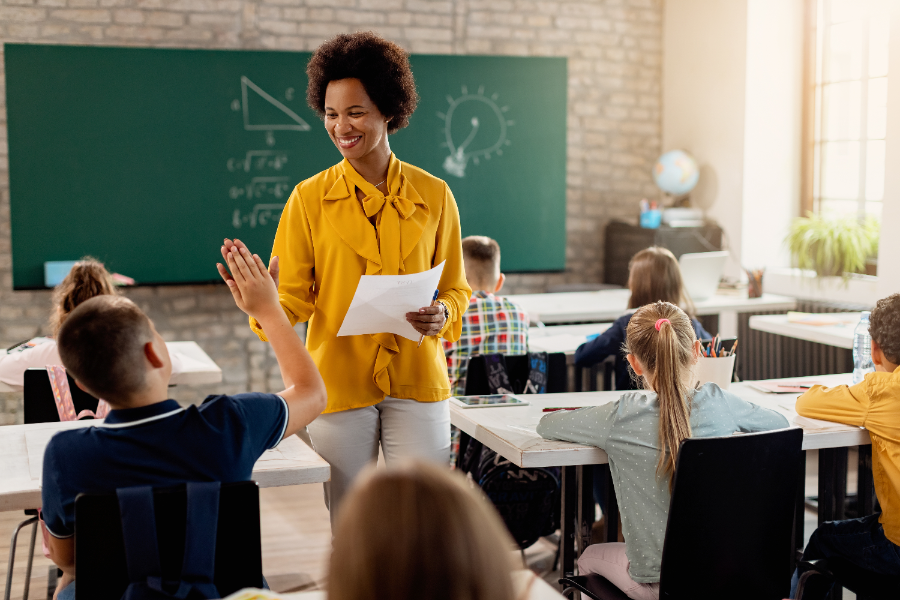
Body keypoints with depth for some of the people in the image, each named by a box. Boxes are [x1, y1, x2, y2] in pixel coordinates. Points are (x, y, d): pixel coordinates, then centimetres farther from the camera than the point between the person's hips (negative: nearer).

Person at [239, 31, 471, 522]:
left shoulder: (433, 195, 4)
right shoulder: (309, 198, 2)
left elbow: (456, 287, 11)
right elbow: (293, 294, -2)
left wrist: (443, 314, -10)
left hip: (417, 382, 1)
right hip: (338, 381, 0)